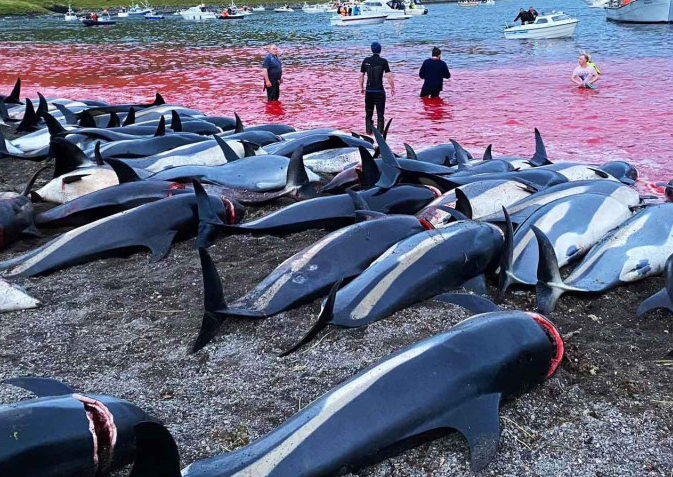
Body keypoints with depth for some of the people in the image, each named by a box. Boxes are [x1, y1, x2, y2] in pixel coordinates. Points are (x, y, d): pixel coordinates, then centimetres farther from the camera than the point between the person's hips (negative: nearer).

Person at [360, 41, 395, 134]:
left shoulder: (366, 61, 1)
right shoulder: (383, 61, -7)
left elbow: (361, 76, 5)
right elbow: (389, 76, -11)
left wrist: (361, 87, 17)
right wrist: (392, 88, 0)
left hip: (369, 91, 2)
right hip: (379, 91, -2)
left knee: (368, 113, 14)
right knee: (380, 113, 6)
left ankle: (369, 130, 14)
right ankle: (380, 132, 5)